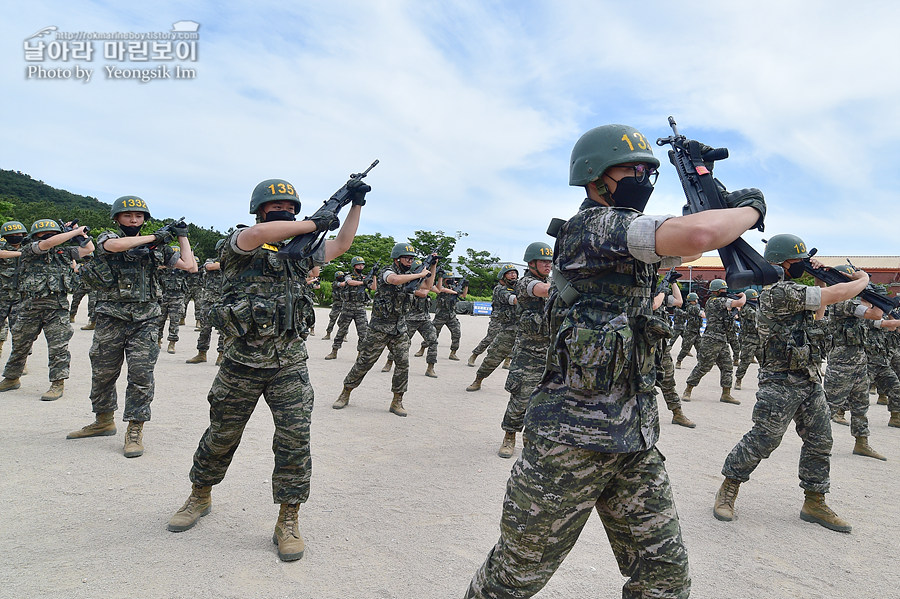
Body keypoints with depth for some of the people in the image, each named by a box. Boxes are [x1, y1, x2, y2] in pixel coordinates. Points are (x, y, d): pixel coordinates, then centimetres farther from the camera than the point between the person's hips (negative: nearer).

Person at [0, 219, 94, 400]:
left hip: (57, 306, 1)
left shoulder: (64, 251, 11)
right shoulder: (29, 249, 1)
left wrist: (80, 232, 8)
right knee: (20, 344, 15)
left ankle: (57, 384, 1)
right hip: (30, 305, 0)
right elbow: (48, 244, -17)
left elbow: (89, 248, 14)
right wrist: (75, 232, -12)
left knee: (58, 346, -4)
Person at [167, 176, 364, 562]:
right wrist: (314, 223, -18)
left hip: (289, 367, 3)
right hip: (241, 365, -2)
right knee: (221, 437, 15)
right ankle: (200, 498, 40)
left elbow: (341, 245, 21)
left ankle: (288, 521, 11)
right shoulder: (240, 243, -4)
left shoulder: (300, 252, 11)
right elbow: (260, 233, -27)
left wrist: (356, 204, 14)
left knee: (295, 439, -4)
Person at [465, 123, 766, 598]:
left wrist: (719, 207, 11)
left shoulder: (622, 235, 13)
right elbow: (698, 235, -28)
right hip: (572, 440, -9)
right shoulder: (592, 227, -15)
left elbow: (682, 249, 29)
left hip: (634, 441, 9)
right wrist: (750, 208, -7)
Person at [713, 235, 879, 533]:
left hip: (811, 381, 10)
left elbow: (816, 314, 27)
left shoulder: (793, 290, 12)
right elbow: (837, 294, -18)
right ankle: (728, 490, 12)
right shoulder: (779, 292, -19)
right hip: (781, 383, -9)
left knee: (820, 442, 12)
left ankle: (814, 503, 24)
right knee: (762, 440, -4)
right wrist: (862, 279, 3)